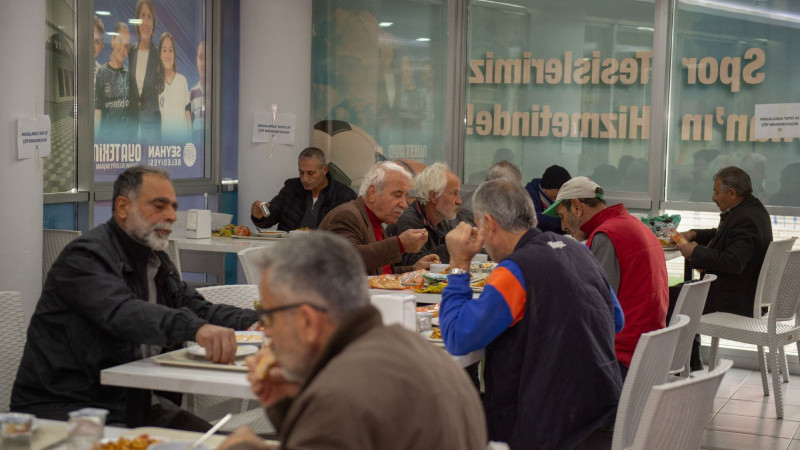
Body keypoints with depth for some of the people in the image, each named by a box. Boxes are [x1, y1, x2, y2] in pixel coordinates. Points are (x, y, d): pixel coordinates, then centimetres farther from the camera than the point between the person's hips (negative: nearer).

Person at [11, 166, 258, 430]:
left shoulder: (155, 260, 16)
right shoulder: (85, 257, -15)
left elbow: (197, 308, 16)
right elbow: (121, 313, -33)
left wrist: (253, 322, -4)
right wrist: (196, 328, -48)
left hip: (134, 402, 9)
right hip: (67, 408, -8)